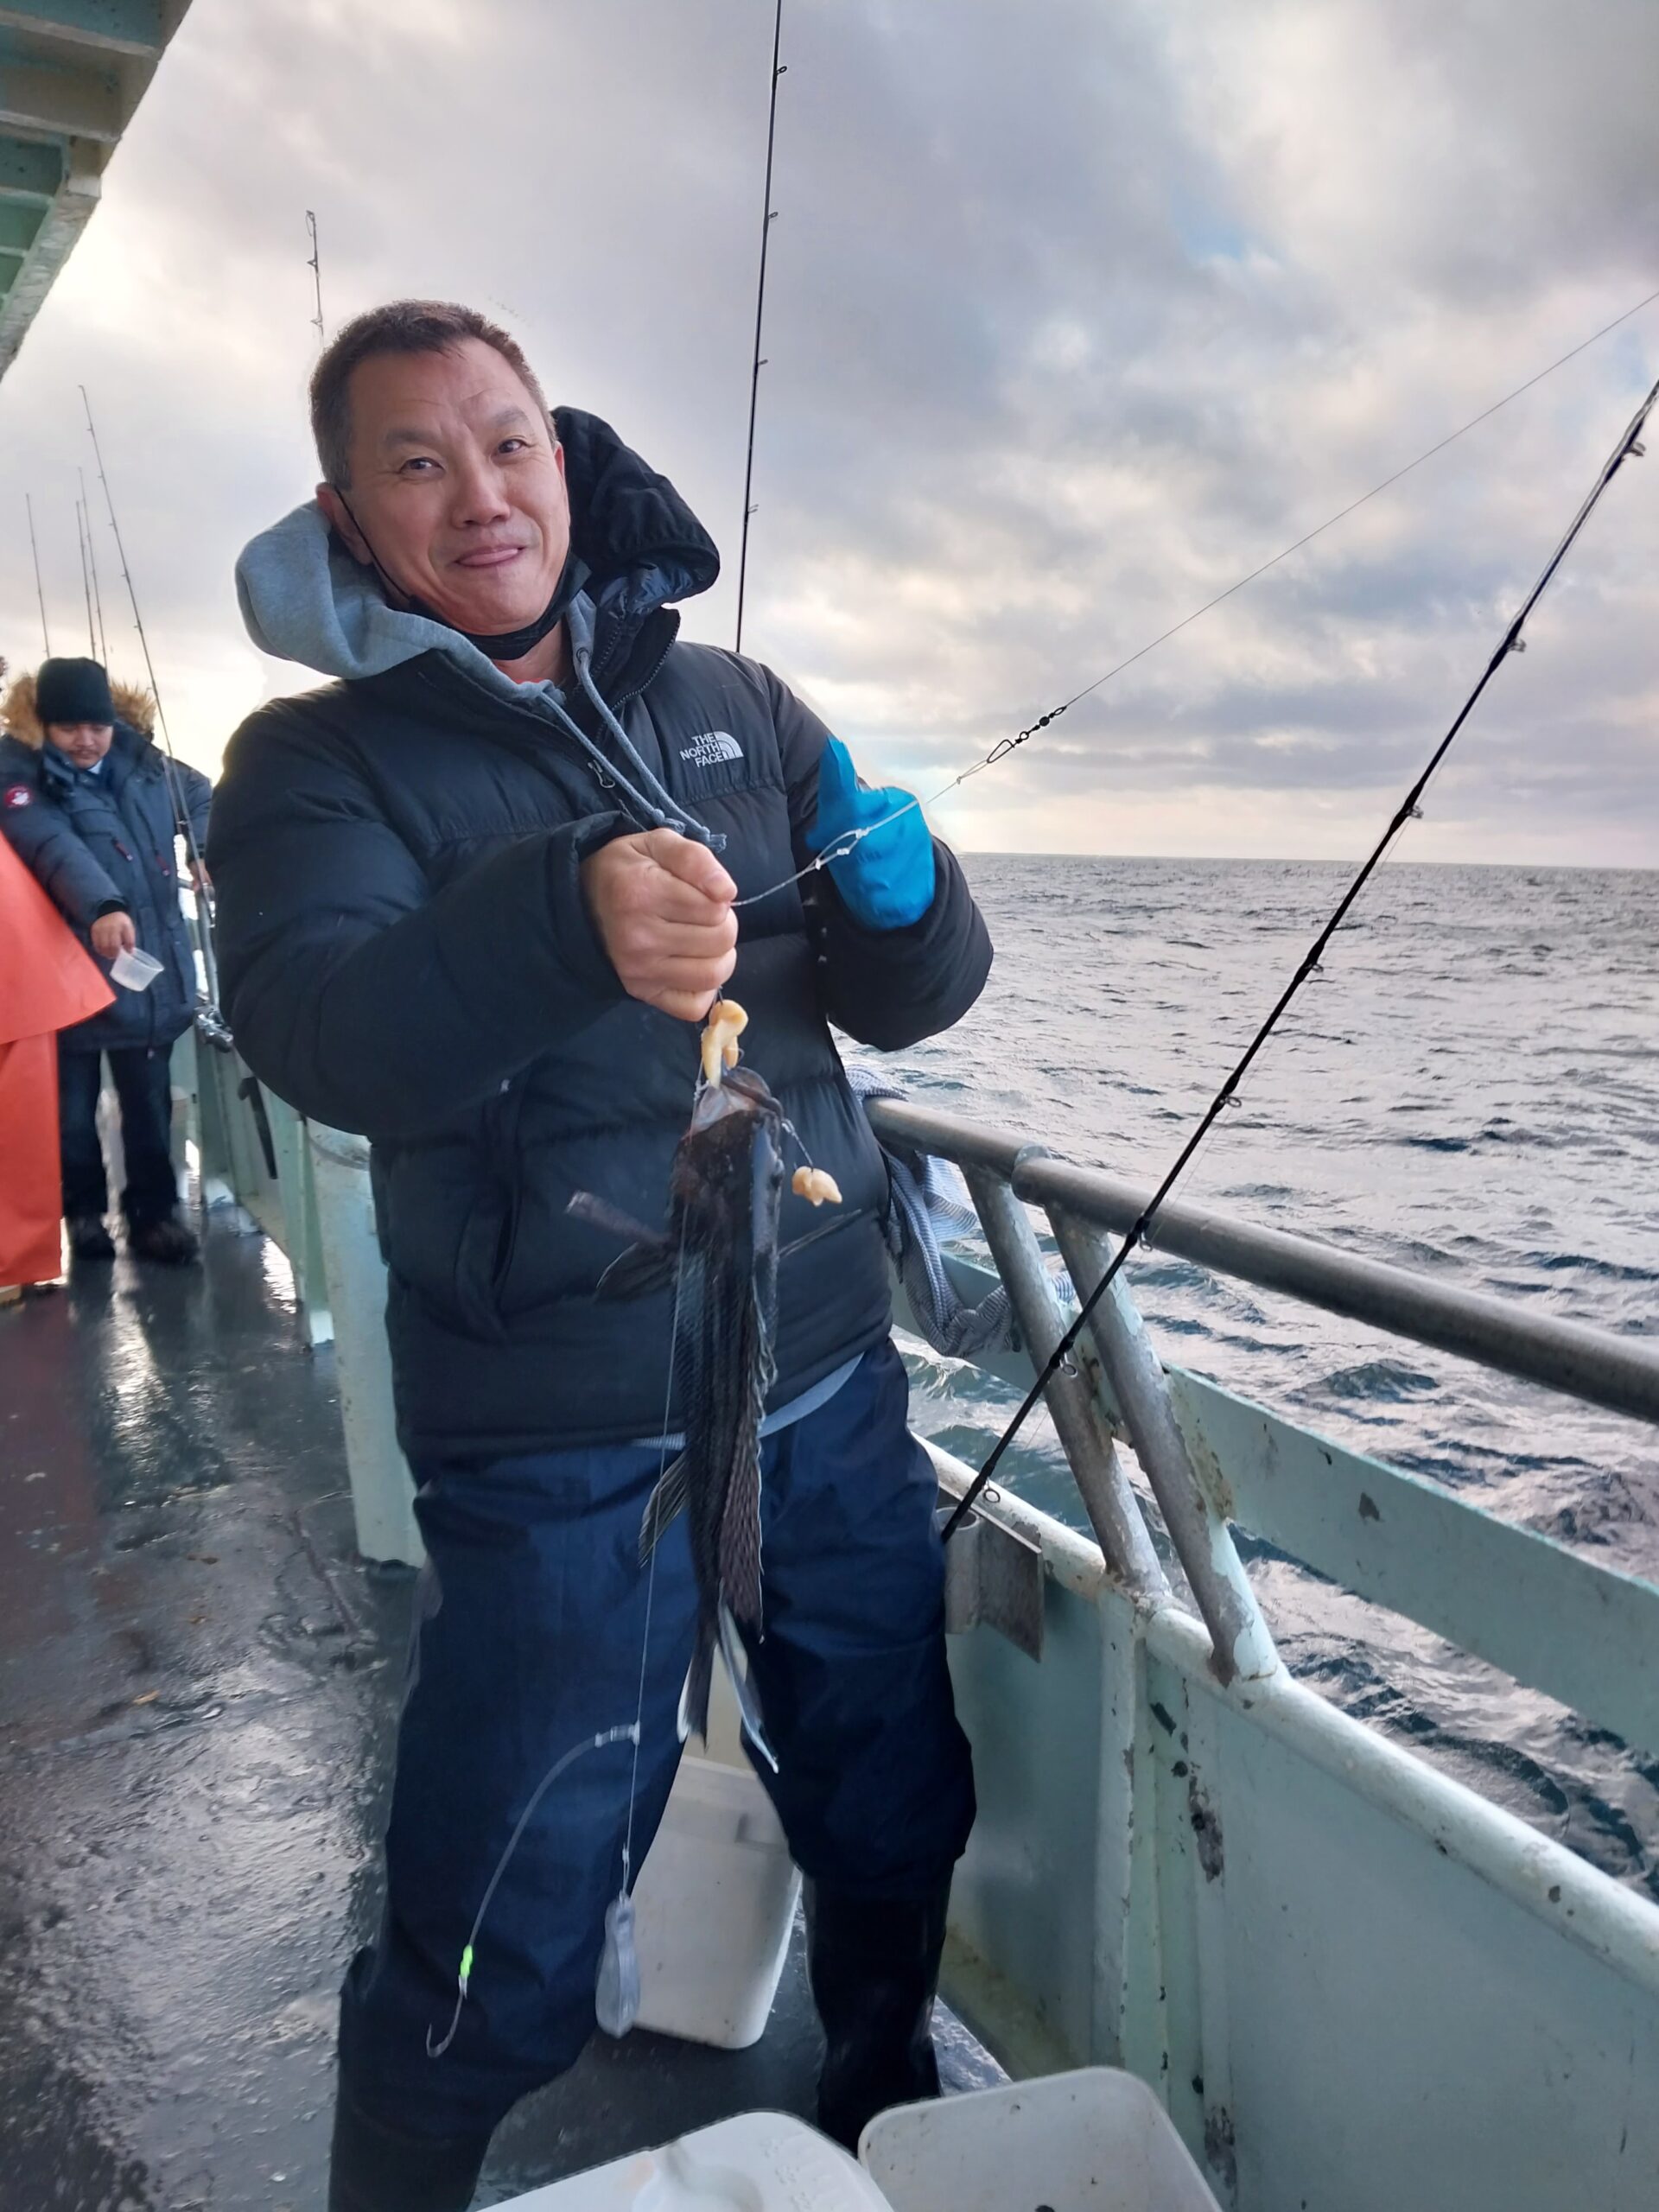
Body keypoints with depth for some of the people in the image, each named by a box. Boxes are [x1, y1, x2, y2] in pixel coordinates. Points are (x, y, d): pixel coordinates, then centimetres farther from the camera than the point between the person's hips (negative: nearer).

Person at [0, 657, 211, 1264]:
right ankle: (83, 1210, 28)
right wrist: (102, 908, -46)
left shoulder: (142, 760, 5)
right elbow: (57, 847, -29)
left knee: (149, 1102, 10)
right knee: (74, 1105, 10)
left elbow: (201, 797, 23)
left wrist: (211, 851, 3)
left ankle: (153, 1212, 23)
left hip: (151, 966, 3)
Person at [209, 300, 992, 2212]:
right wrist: (567, 916, -39)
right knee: (501, 1955, 7)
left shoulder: (736, 707, 8)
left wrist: (897, 890, -16)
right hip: (557, 1442, -4)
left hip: (830, 1385, 5)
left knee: (898, 1825, 21)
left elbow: (912, 1003, 6)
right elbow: (321, 1036, -21)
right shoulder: (317, 761, -2)